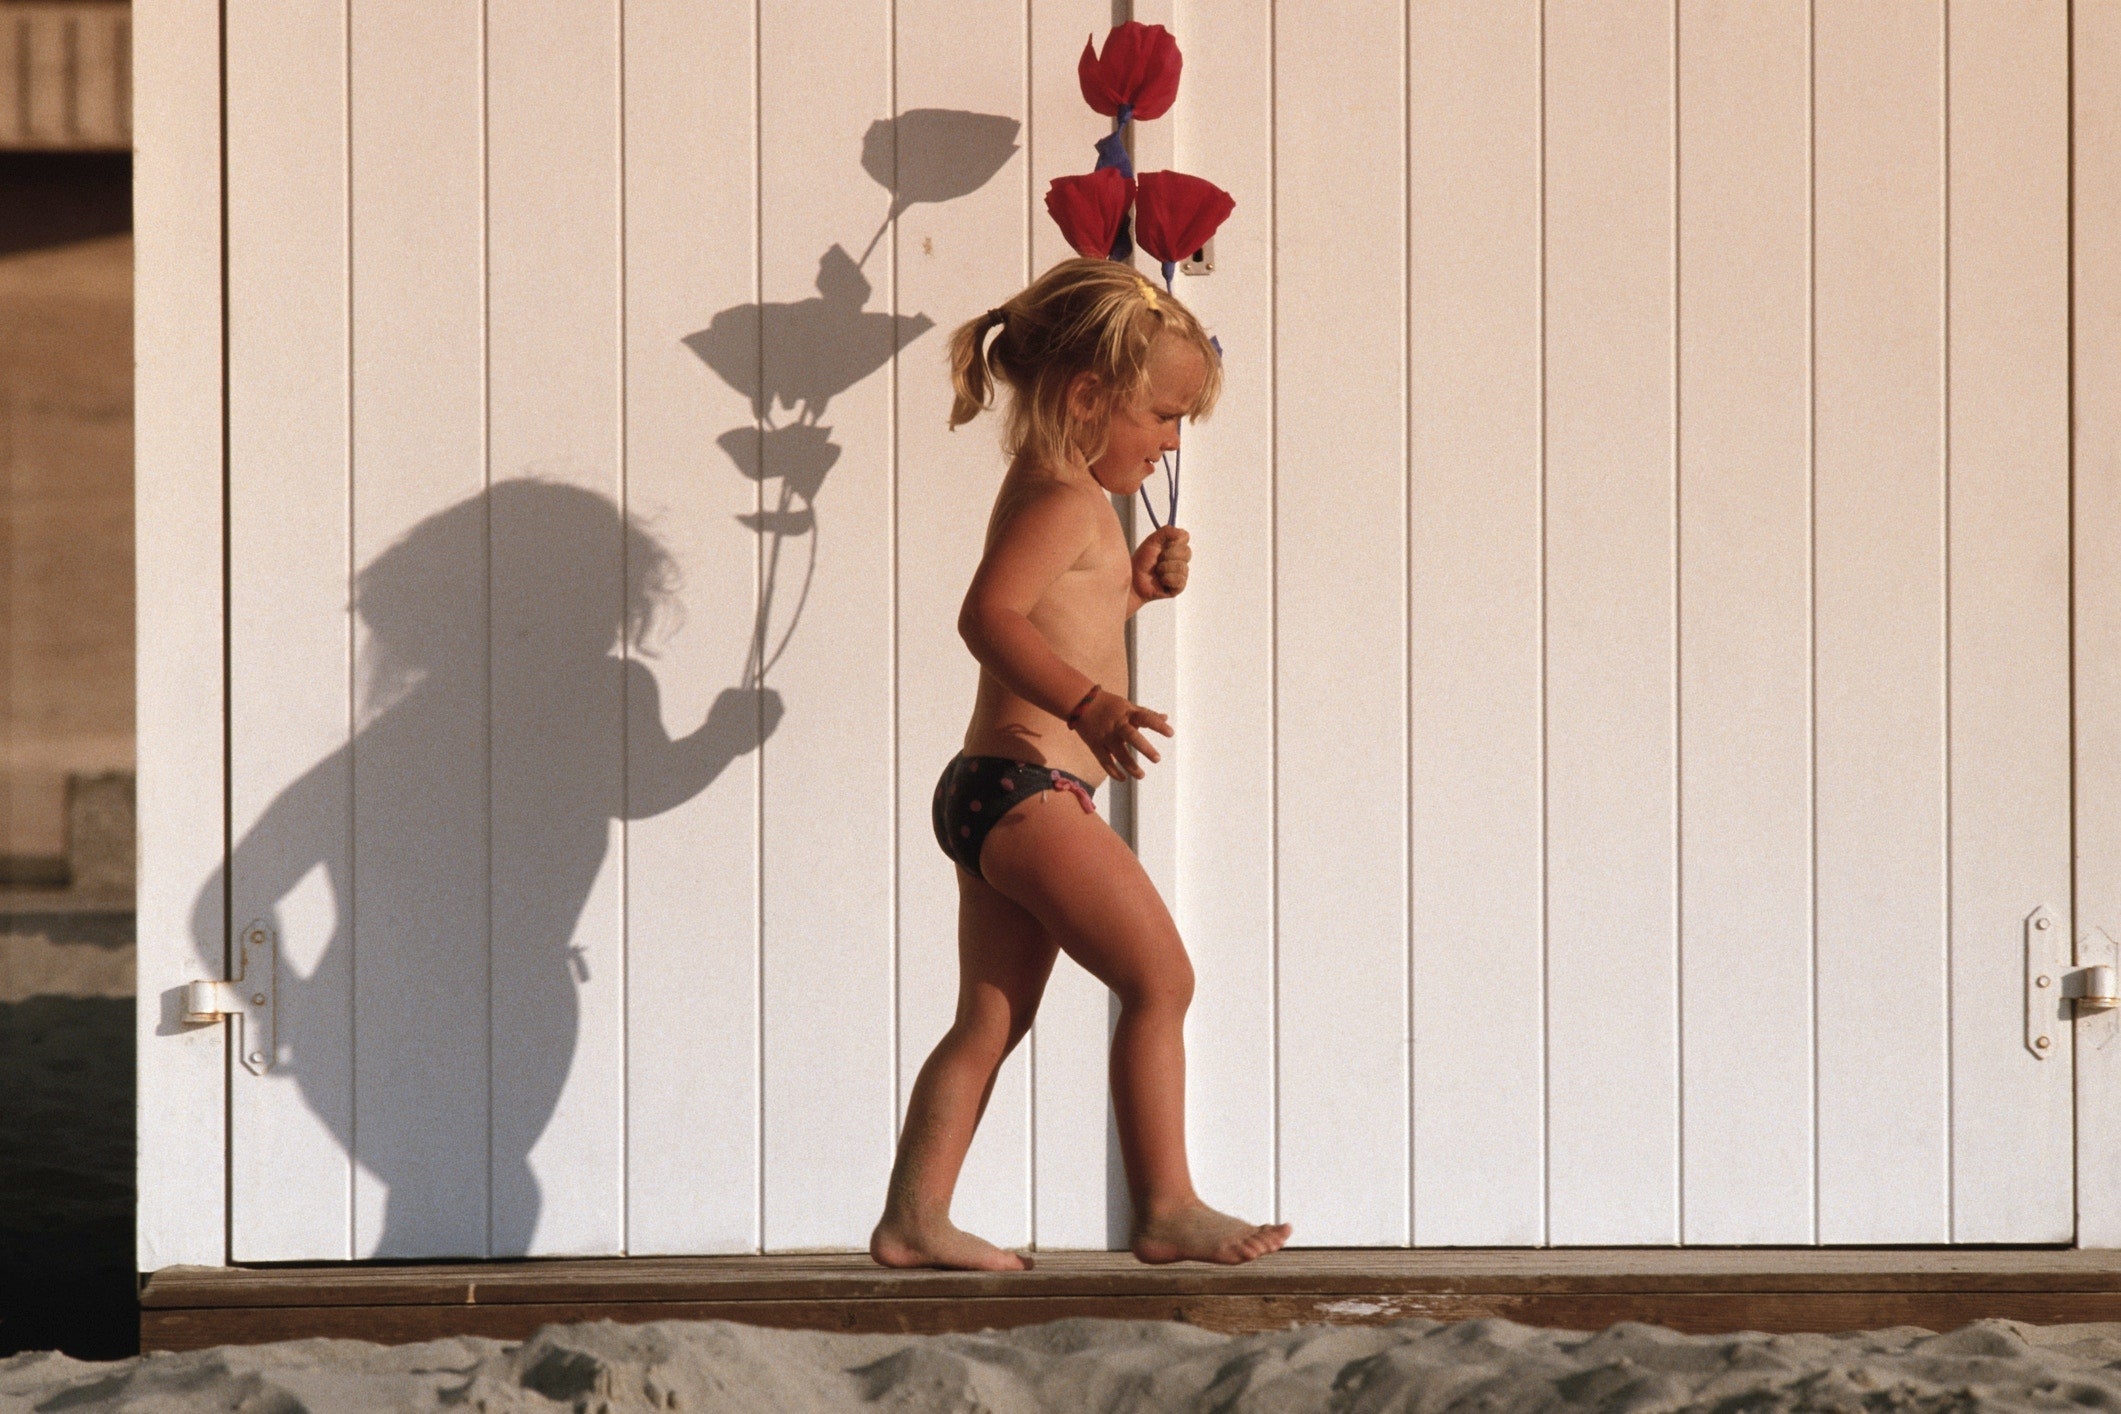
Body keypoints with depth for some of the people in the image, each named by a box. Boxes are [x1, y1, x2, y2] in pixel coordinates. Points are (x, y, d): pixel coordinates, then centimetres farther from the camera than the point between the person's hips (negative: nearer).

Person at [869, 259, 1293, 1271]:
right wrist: (1089, 705, -39)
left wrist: (1133, 585, 18)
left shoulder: (1054, 496, 19)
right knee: (1160, 978, -7)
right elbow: (990, 615, -28)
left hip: (994, 796, 11)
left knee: (991, 1018, 10)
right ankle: (1167, 1207, -5)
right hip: (1028, 785, -11)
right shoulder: (1064, 500, -13)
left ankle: (914, 1217, 8)